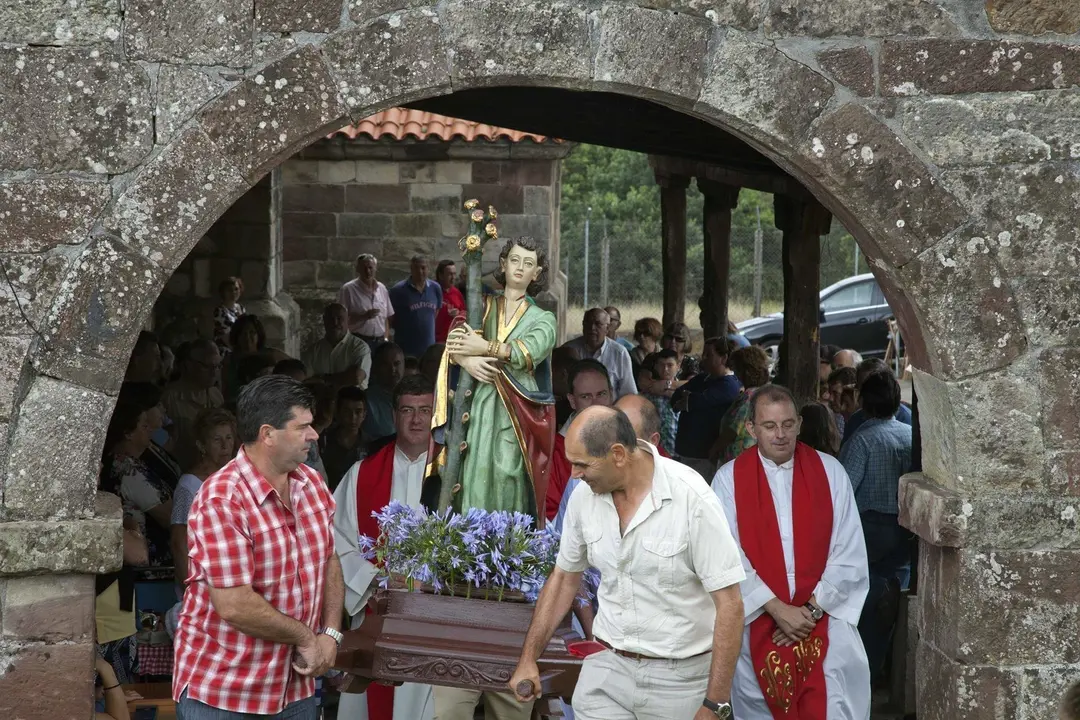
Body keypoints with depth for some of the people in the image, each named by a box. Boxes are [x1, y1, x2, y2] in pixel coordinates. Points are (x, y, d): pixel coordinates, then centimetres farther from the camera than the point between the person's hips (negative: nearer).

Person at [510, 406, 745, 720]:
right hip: (607, 669, 4)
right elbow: (564, 577, 14)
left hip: (680, 676, -4)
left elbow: (729, 604, -17)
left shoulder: (691, 499, -18)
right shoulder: (583, 496, -3)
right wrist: (528, 658, 11)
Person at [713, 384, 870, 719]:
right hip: (758, 623, 0)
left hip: (825, 621, 0)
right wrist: (777, 609, -14)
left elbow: (849, 553, -2)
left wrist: (812, 609, -10)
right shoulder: (729, 478, -3)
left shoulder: (829, 471, 0)